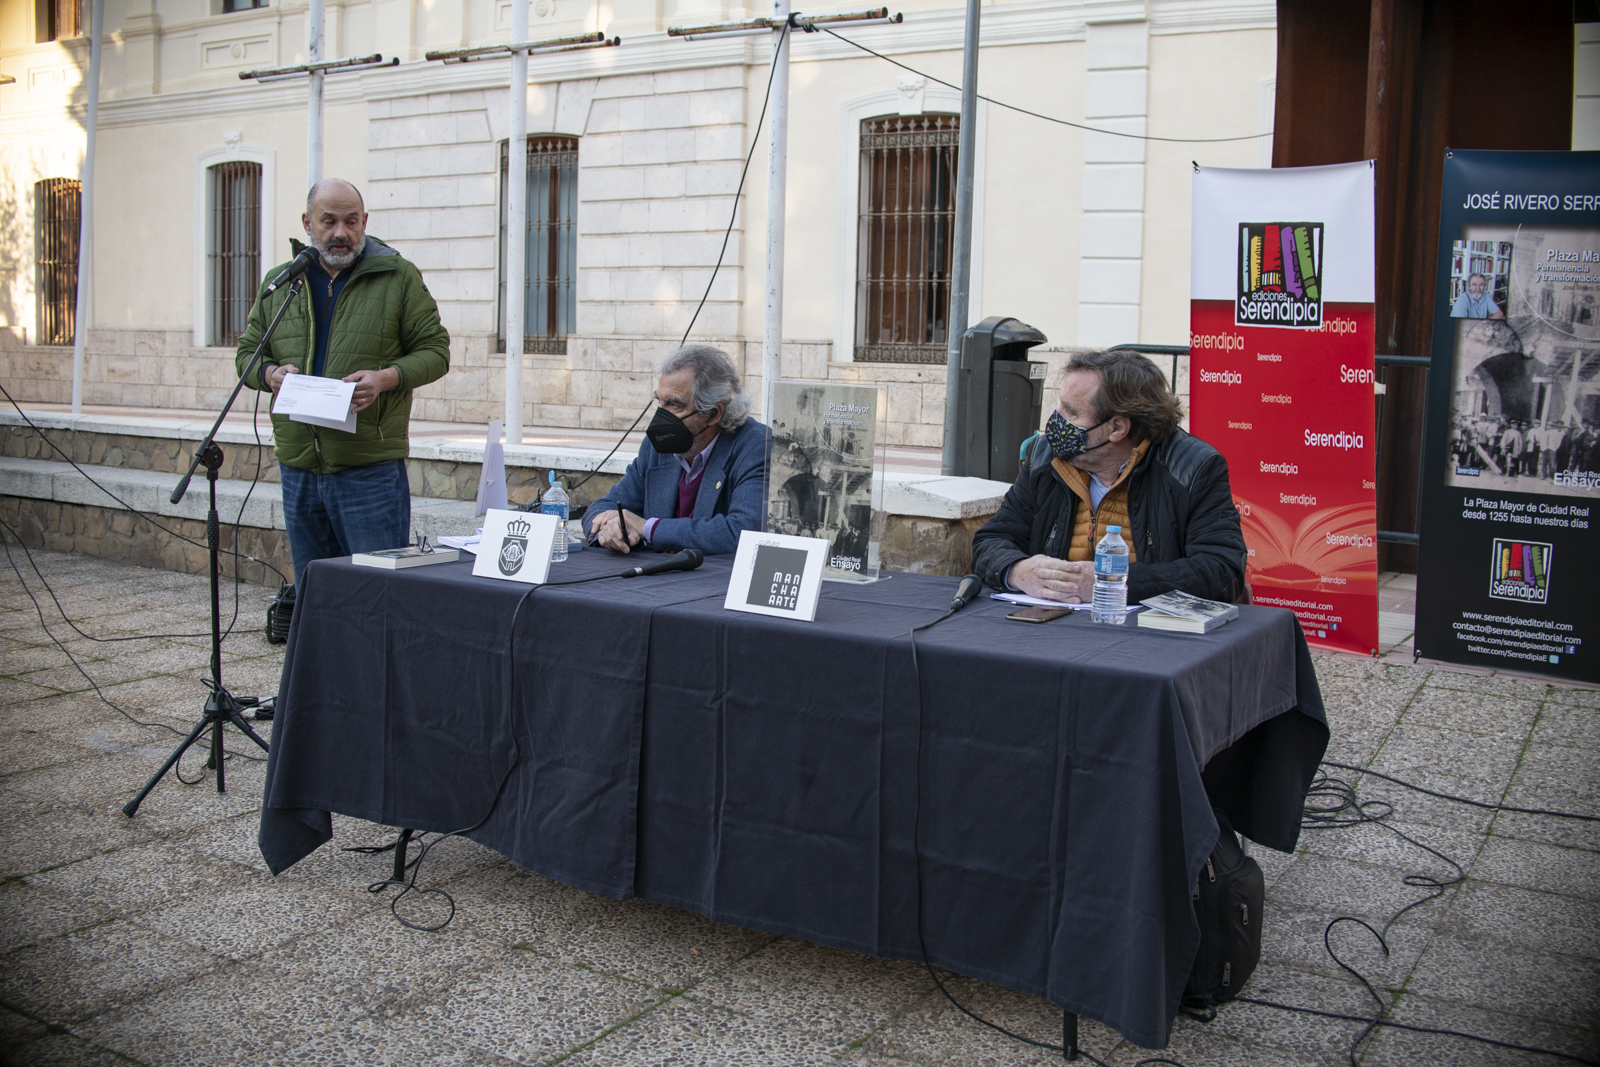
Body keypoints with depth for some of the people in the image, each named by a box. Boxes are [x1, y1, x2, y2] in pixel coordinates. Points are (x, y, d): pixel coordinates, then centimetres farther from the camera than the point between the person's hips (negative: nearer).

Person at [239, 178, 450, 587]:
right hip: (298, 468, 5)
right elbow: (247, 352, 18)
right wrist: (270, 373, -5)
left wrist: (386, 377, -17)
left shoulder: (399, 277, 0)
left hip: (371, 467, -4)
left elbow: (434, 350, 0)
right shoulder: (278, 283, 13)